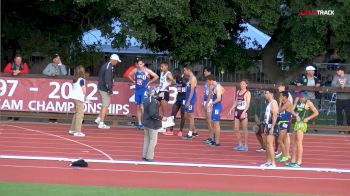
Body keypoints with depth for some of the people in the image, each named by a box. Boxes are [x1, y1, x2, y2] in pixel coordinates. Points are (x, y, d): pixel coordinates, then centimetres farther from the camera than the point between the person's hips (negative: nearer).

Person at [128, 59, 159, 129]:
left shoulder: (146, 70, -10)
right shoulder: (135, 70, 4)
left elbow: (156, 76, -9)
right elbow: (129, 75, 23)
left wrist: (149, 82, -8)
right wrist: (133, 81, 9)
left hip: (144, 90, -5)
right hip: (137, 90, 5)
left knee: (142, 107, -14)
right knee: (138, 107, 8)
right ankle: (139, 123, 15)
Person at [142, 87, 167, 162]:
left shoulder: (146, 100, 5)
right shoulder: (153, 101, -21)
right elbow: (153, 114, -26)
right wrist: (161, 118, -18)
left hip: (146, 123, 9)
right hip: (153, 124, -9)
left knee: (146, 139, 17)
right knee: (153, 140, 1)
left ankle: (144, 156, 22)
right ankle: (149, 157, 1)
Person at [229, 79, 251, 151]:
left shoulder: (247, 93, -5)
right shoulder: (238, 92, 14)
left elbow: (248, 104, -12)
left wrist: (244, 112, -22)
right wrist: (231, 109, 6)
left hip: (244, 112, -7)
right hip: (237, 111, 7)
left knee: (244, 129, -3)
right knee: (236, 129, 6)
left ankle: (245, 145, 2)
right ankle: (240, 144, 16)